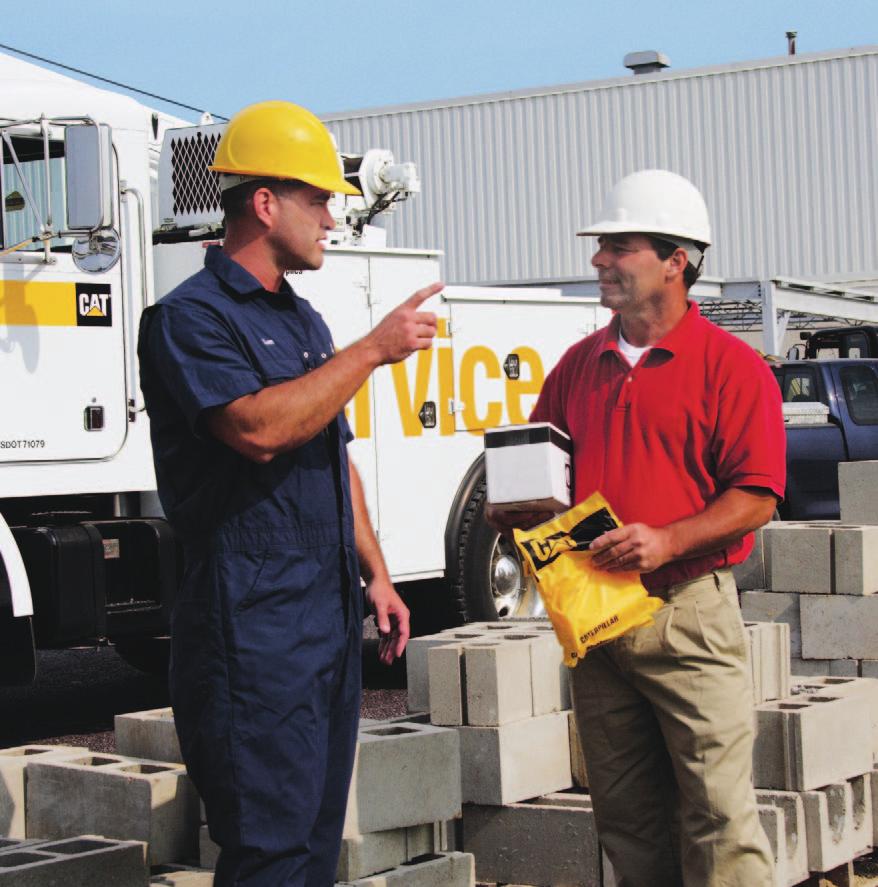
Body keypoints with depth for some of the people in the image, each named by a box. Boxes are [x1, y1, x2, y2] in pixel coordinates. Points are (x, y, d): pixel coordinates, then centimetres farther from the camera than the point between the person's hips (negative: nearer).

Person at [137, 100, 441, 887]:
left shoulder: (303, 322, 20)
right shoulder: (192, 317, -9)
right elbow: (258, 427, -25)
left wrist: (375, 576, 19)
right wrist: (373, 351, -18)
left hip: (332, 620, 9)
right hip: (254, 634, -9)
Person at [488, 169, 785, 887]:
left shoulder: (730, 365, -5)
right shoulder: (580, 364, 13)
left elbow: (756, 497, -10)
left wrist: (667, 541, -22)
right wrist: (512, 511, 1)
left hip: (688, 613, -6)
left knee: (718, 812, -5)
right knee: (626, 818, 10)